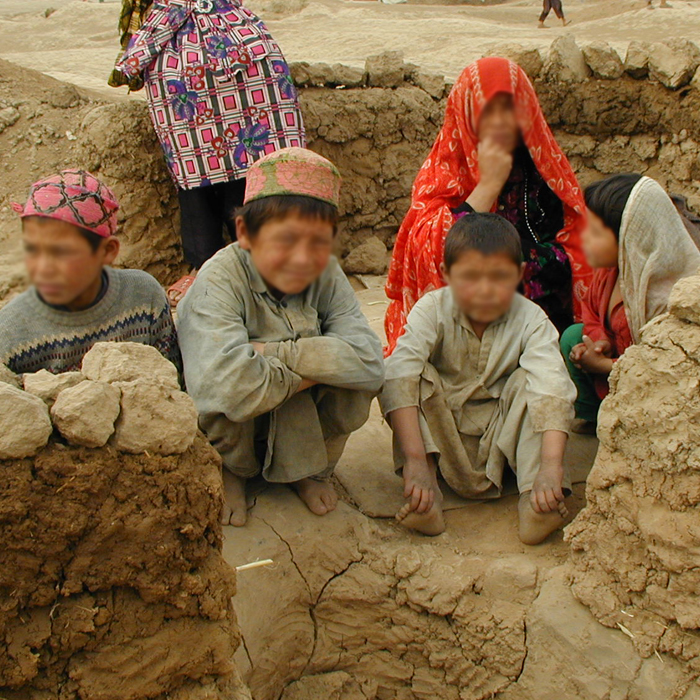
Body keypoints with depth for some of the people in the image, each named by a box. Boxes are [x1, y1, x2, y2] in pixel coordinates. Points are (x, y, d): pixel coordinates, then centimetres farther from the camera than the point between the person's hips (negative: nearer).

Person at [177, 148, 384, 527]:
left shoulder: (326, 275, -13)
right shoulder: (220, 281, -27)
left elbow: (370, 360, -27)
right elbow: (227, 384, -44)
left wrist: (275, 352, -32)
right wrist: (307, 372, -27)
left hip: (301, 426, 3)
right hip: (225, 429, -3)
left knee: (358, 384, -24)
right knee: (229, 401, -36)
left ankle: (309, 469, 5)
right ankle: (229, 473, 0)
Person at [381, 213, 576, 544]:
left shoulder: (531, 321, -16)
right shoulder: (433, 309, -17)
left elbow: (552, 389, -30)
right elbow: (400, 375, -30)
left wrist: (551, 467, -46)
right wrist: (415, 460, -42)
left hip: (502, 434, 0)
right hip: (441, 431, 0)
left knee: (529, 380, -25)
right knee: (404, 373, -23)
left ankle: (534, 495, -30)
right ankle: (426, 486, -31)